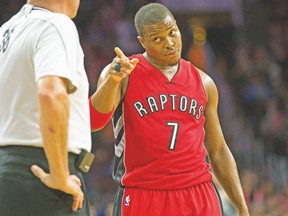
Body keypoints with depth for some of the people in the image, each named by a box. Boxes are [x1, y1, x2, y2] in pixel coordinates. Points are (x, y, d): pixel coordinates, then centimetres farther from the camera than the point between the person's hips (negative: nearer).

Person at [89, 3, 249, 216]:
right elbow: (93, 122, -17)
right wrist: (113, 80, -35)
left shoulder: (203, 82, 12)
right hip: (142, 198, -3)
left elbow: (218, 152, 17)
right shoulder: (123, 74, 0)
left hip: (199, 198, 3)